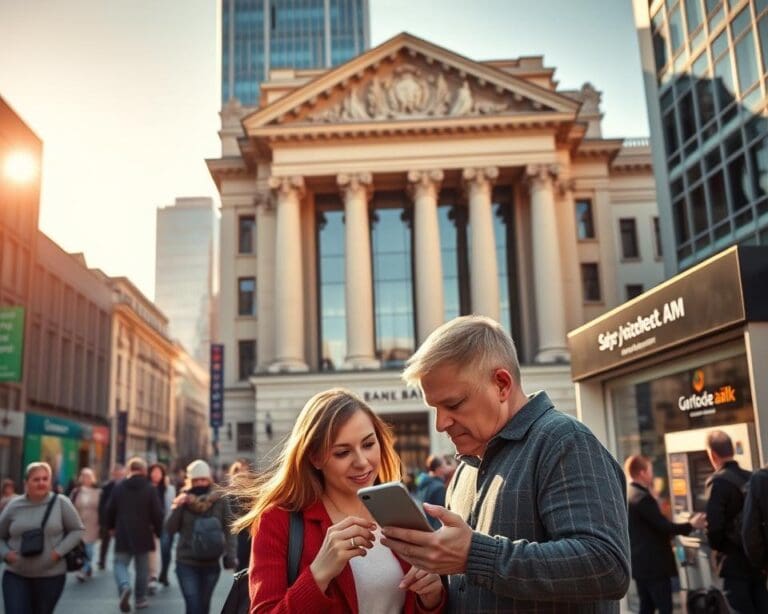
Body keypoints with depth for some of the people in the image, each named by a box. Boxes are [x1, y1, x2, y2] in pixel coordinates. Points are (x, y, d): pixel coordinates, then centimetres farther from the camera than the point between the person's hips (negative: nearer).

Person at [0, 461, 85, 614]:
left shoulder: (60, 503, -5)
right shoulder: (14, 505, 0)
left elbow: (77, 530, 0)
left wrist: (59, 551, -12)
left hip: (51, 576, -1)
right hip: (16, 576, 1)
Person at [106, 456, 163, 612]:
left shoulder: (118, 487, 0)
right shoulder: (150, 489, -7)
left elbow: (110, 510, 6)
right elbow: (157, 513, -8)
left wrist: (111, 527, 23)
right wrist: (158, 531, 6)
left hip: (122, 534, 1)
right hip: (143, 535, -1)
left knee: (120, 564, 7)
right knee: (142, 568, 12)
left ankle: (124, 587, -21)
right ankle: (140, 599, 17)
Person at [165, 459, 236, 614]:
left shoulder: (220, 499, -4)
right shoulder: (184, 499, -1)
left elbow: (229, 529, -3)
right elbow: (170, 529, -2)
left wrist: (230, 556, -11)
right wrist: (176, 508, -15)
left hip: (211, 562, 1)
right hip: (186, 562, 0)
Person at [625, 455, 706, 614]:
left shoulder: (626, 496, 11)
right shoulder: (642, 497, -19)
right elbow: (663, 525, -20)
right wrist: (690, 525, -8)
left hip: (640, 563, 9)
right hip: (654, 564, -9)